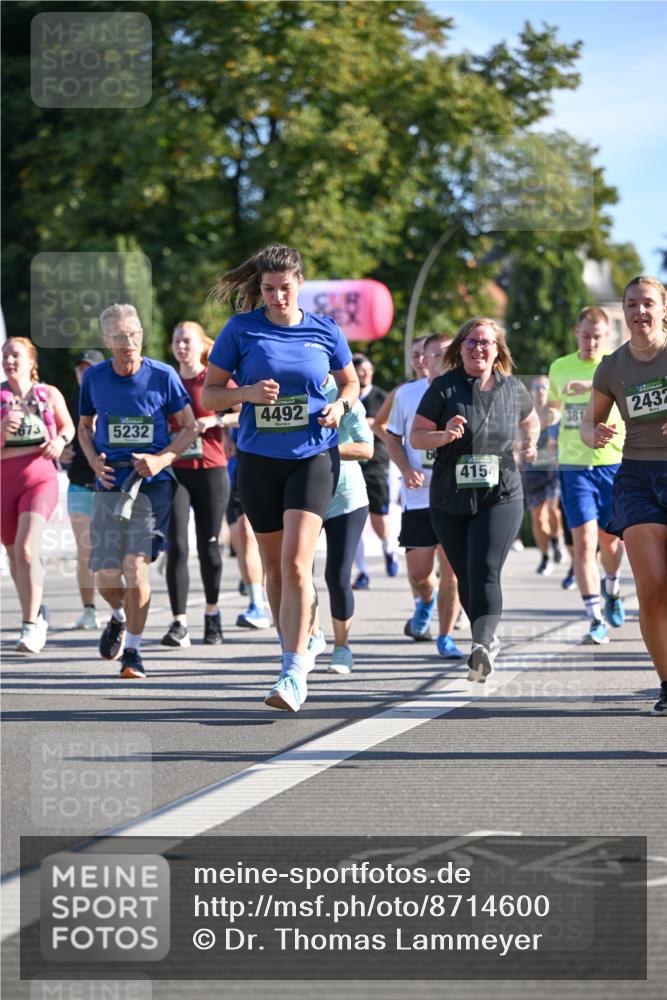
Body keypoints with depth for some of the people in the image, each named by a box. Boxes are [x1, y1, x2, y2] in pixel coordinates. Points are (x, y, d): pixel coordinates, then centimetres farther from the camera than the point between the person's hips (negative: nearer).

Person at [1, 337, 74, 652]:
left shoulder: (49, 394, 3)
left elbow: (68, 426, 20)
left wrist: (60, 440, 0)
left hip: (40, 477, -2)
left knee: (26, 549, -20)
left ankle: (30, 627, -19)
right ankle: (37, 613, 37)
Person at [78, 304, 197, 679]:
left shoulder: (163, 376, -5)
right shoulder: (94, 378, 3)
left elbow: (190, 427, 4)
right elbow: (85, 426, 18)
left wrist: (163, 459, -12)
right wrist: (94, 461, 0)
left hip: (152, 483, -2)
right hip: (110, 485, 2)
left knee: (136, 566, -14)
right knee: (106, 576, -3)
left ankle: (133, 650, 2)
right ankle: (119, 617, 33)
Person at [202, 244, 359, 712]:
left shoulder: (325, 331, 1)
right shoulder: (241, 330, -1)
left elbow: (351, 382, 16)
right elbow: (208, 394, 2)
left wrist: (340, 405, -5)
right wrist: (247, 393, -16)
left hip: (313, 457, -2)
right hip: (259, 459, 2)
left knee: (296, 563, -16)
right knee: (275, 566, 11)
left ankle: (294, 673, -19)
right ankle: (296, 649, 32)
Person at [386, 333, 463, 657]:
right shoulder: (407, 394, 5)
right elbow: (393, 439, 12)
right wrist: (406, 470, -5)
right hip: (418, 496, 1)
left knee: (452, 569, -7)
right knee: (418, 572, 1)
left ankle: (445, 636, 6)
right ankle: (426, 601, 37)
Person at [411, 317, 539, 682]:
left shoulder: (512, 388, 6)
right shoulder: (444, 388, -2)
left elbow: (530, 421, 27)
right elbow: (415, 436, -3)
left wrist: (529, 442, 6)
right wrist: (444, 435, -22)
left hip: (500, 497, -1)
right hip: (450, 501, 1)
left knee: (485, 572, -18)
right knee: (466, 577, 11)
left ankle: (481, 647, -31)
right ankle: (488, 638, 32)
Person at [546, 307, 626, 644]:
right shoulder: (559, 368, 8)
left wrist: (591, 385, -41)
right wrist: (550, 415, 3)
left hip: (613, 462, -1)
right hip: (574, 466, 1)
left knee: (611, 540, 10)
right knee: (583, 541, -10)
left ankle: (612, 589, 43)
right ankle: (596, 619, -9)